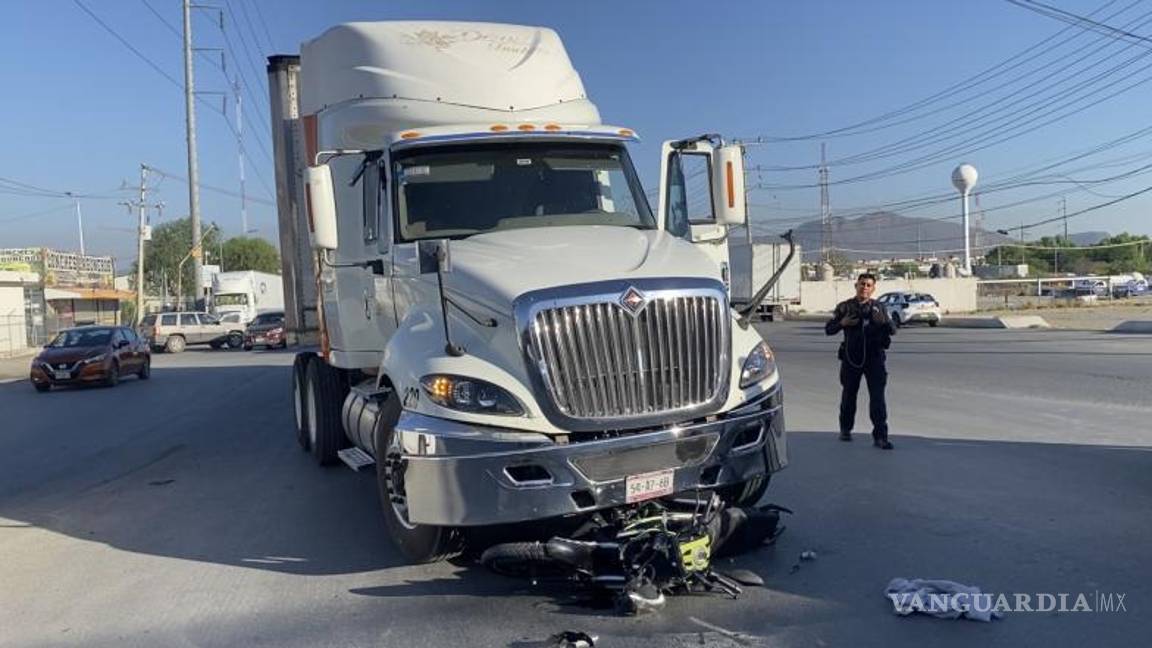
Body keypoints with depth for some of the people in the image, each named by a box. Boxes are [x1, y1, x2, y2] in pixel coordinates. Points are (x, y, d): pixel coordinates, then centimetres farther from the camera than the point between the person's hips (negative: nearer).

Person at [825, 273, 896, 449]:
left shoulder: (879, 308, 9)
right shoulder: (844, 307, 6)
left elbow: (892, 329, 7)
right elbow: (828, 329, 4)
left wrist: (886, 325, -16)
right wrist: (841, 323, -16)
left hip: (874, 357, 0)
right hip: (851, 358, 0)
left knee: (877, 397, -7)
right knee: (849, 395, 11)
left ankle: (880, 436, -5)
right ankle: (845, 430, 30)